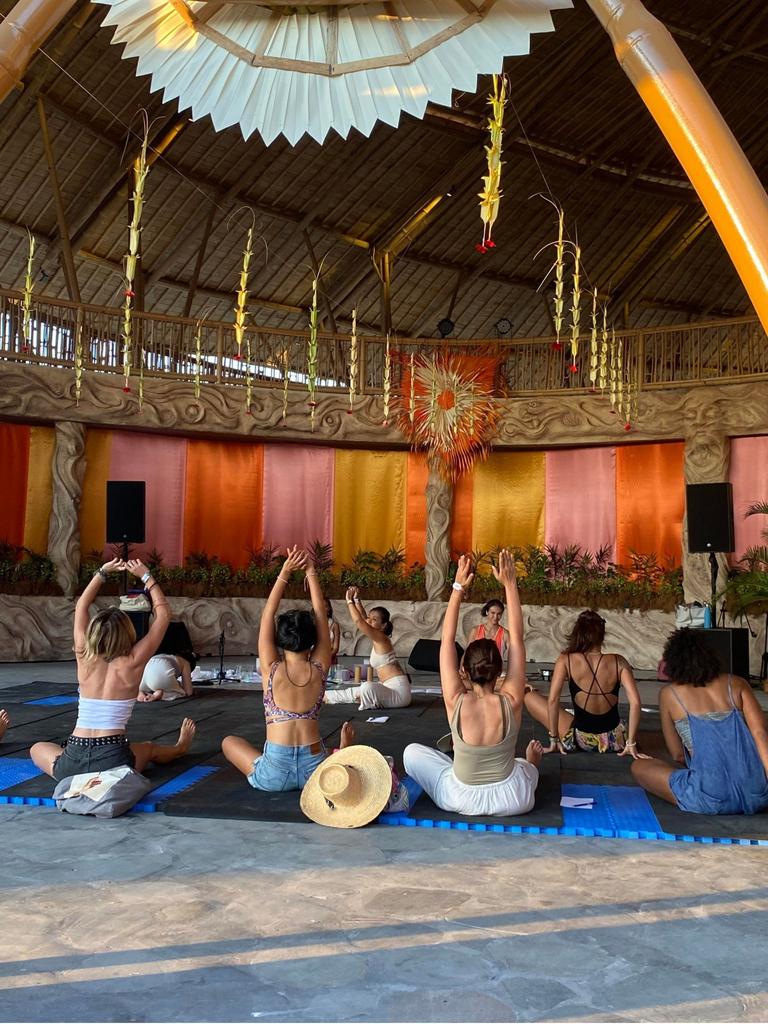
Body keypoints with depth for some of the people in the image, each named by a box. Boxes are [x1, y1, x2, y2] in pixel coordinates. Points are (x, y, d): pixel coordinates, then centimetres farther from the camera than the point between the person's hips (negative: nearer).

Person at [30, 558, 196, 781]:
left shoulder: (84, 658, 1)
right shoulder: (131, 663, -6)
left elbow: (81, 606, 17)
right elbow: (163, 614, 5)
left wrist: (104, 571, 21)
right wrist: (146, 576, 12)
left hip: (70, 765, 1)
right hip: (113, 762, -1)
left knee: (38, 748, 34)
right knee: (150, 748, 35)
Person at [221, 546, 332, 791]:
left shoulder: (272, 669, -2)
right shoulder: (320, 668, 1)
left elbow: (267, 615, 3)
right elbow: (320, 613, 7)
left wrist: (285, 573, 4)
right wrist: (310, 571, 8)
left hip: (274, 776, -3)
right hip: (315, 771, 3)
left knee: (229, 741, 26)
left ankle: (259, 776, 17)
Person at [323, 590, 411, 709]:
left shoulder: (380, 637, -14)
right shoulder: (378, 638, 12)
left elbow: (358, 621, -20)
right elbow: (364, 619, 23)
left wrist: (349, 601, -8)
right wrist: (356, 599, 16)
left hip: (398, 691, -10)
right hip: (391, 689, 10)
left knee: (366, 687, -34)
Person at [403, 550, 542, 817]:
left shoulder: (456, 702, -21)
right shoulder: (511, 702, -20)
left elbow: (447, 641, -13)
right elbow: (516, 639, -13)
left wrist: (458, 589, -11)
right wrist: (510, 584, -11)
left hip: (461, 800, -1)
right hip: (512, 801, 1)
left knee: (412, 752, 20)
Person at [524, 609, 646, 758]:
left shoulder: (566, 660, -9)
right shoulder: (618, 662, -6)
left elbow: (552, 700, -16)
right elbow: (635, 702, -14)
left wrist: (553, 740, -7)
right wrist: (631, 743, -7)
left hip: (581, 740, -4)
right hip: (614, 741, 4)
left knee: (529, 697, 11)